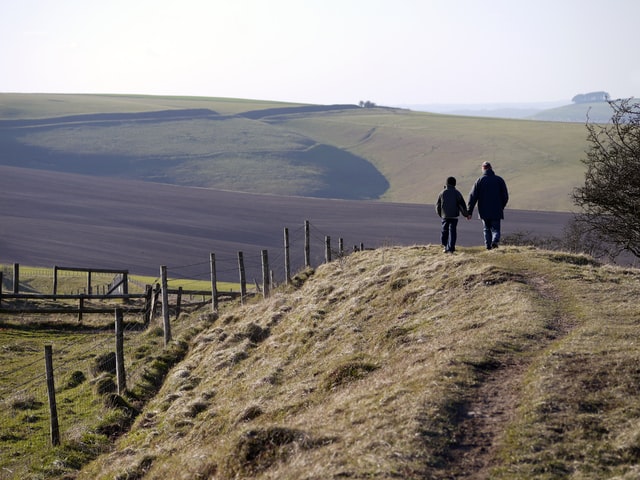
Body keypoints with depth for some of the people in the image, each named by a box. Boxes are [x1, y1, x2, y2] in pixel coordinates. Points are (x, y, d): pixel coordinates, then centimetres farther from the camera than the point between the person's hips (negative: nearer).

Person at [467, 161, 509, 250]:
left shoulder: (479, 181, -1)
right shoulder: (499, 180, 2)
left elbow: (472, 197, -3)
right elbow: (505, 196, 5)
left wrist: (469, 212, -1)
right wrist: (501, 207, 20)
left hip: (484, 211, 0)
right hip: (496, 211, 0)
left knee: (486, 229, 13)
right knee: (495, 228, 5)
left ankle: (488, 244, -1)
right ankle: (495, 239, -22)